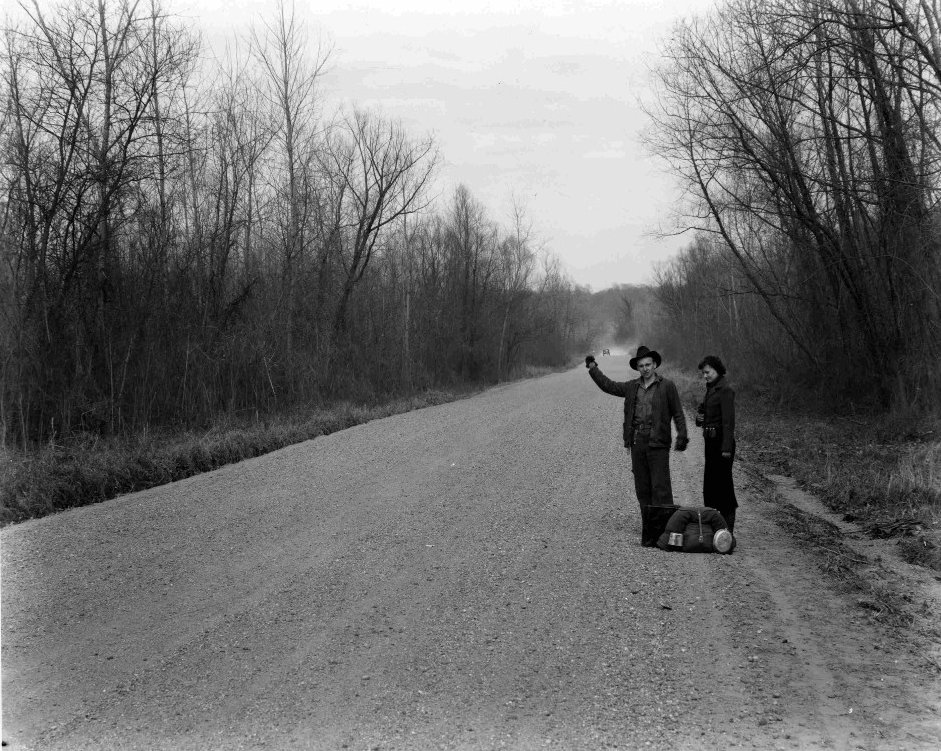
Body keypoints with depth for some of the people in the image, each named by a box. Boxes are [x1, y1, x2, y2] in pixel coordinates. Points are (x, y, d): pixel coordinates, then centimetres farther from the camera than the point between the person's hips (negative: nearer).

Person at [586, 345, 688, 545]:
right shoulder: (632, 387, 13)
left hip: (657, 444, -5)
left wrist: (682, 435, -11)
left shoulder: (667, 386, 0)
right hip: (637, 443, 5)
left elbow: (678, 413, 0)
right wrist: (593, 369, 19)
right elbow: (608, 386, 23)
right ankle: (649, 532, 13)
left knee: (660, 489, -9)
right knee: (642, 489, 7)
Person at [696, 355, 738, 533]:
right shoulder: (710, 390, 14)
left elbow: (729, 421, -18)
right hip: (710, 441, 9)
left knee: (722, 482, -5)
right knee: (710, 483, 12)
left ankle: (728, 526, 1)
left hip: (721, 441, -9)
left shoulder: (725, 391, -13)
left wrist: (726, 448, -21)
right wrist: (699, 418, 1)